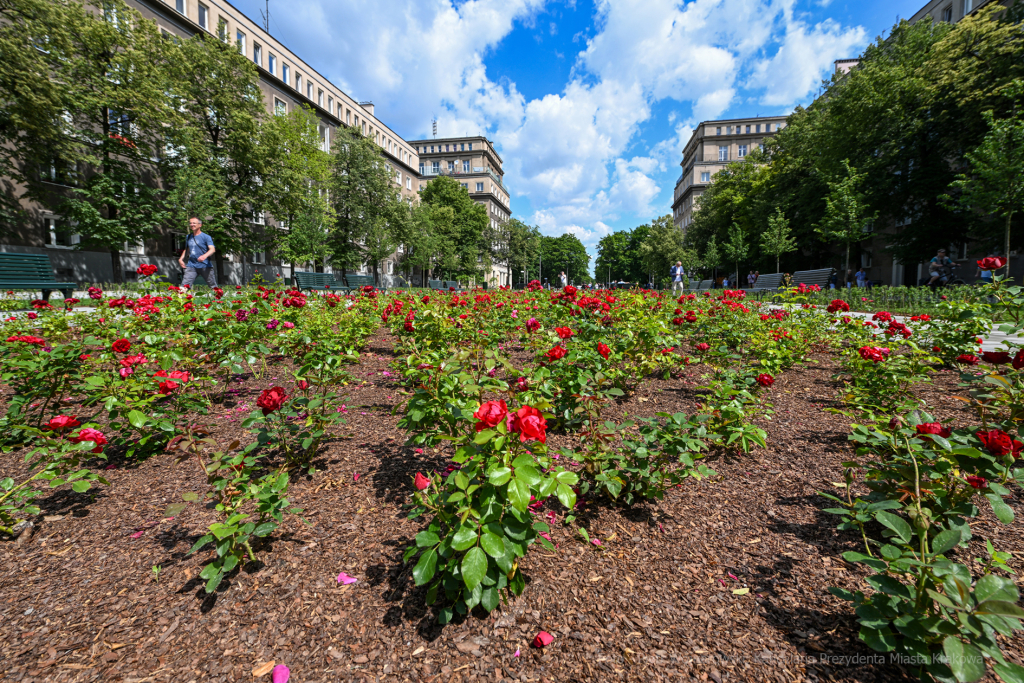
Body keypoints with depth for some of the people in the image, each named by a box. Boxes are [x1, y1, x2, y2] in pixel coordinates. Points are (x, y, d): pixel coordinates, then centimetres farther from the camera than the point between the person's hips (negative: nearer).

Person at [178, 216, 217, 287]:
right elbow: (186, 250, 30)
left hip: (205, 266, -4)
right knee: (184, 285, -9)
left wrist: (205, 256, -34)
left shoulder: (206, 237, -2)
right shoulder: (188, 237, 16)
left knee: (213, 286, 2)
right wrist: (181, 258, 15)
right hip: (191, 266, 5)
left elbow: (212, 249, -15)